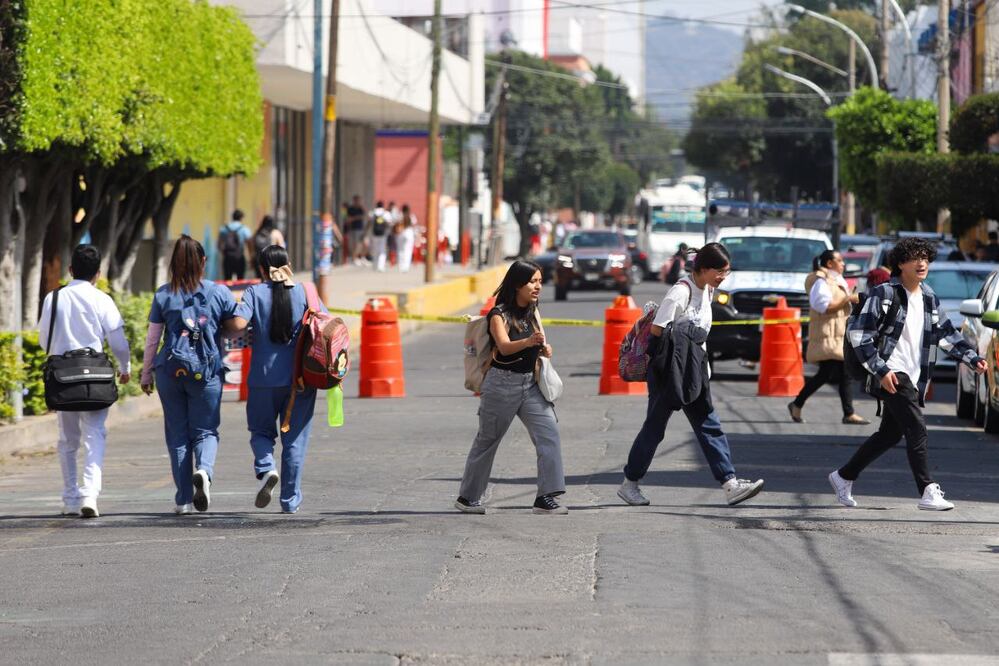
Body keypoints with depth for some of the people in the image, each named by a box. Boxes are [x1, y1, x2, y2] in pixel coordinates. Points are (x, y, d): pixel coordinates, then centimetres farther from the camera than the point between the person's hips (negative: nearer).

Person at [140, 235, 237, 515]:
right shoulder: (219, 292, -1)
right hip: (206, 370, -1)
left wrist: (146, 374, 13)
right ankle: (204, 470, -25)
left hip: (170, 370, 1)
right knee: (205, 429, 7)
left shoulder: (163, 295, 1)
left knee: (177, 432, 8)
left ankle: (183, 499, 7)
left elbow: (152, 339, 4)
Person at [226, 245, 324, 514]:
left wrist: (222, 325, 5)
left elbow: (238, 323, -17)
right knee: (294, 439, 8)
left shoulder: (255, 293, -2)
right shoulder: (304, 292, 2)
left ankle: (266, 469, -13)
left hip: (264, 378, -1)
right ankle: (290, 500, 8)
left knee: (261, 431, 16)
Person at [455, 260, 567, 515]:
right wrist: (528, 342, -48)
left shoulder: (532, 311, 8)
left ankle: (546, 497, -14)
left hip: (530, 383, 6)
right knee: (487, 440, 7)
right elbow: (504, 346, -29)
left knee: (549, 432, -12)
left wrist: (545, 349, -2)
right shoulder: (500, 314, -13)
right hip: (502, 383, -6)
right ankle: (467, 497, 22)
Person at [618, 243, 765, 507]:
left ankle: (730, 484, -5)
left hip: (690, 372, 8)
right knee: (654, 426, 2)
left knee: (708, 425, 0)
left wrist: (701, 365, 14)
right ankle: (629, 483, 16)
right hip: (667, 370, -8)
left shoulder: (708, 290, 9)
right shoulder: (681, 291, -18)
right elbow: (656, 329, -19)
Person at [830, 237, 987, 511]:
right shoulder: (884, 294, -8)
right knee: (916, 428, -18)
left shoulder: (929, 298, 14)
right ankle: (928, 492, -21)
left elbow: (947, 334, 21)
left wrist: (972, 358, 7)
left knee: (889, 434, 13)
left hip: (913, 379, 8)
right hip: (891, 375, -8)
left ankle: (843, 477, 28)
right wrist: (881, 370, -18)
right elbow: (858, 333, -11)